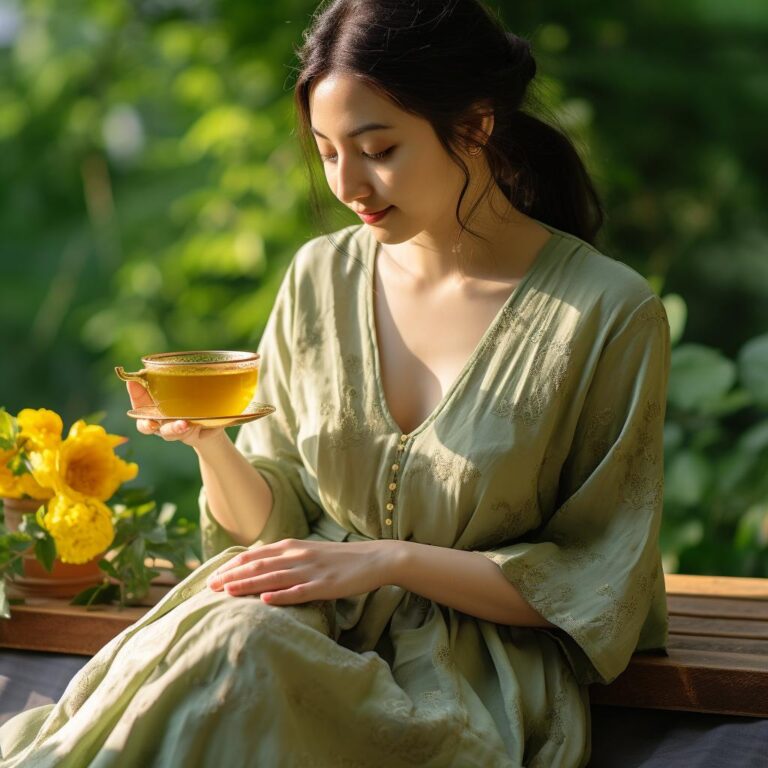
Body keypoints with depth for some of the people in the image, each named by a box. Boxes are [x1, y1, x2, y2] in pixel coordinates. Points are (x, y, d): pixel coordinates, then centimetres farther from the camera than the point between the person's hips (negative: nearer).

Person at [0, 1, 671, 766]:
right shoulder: (321, 276, 5)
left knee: (237, 657, -33)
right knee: (226, 637, -35)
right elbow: (273, 518, 10)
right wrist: (211, 444, -12)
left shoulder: (610, 313, -8)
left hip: (468, 674, -3)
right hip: (313, 612, 3)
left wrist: (388, 559, -14)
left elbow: (596, 583, -5)